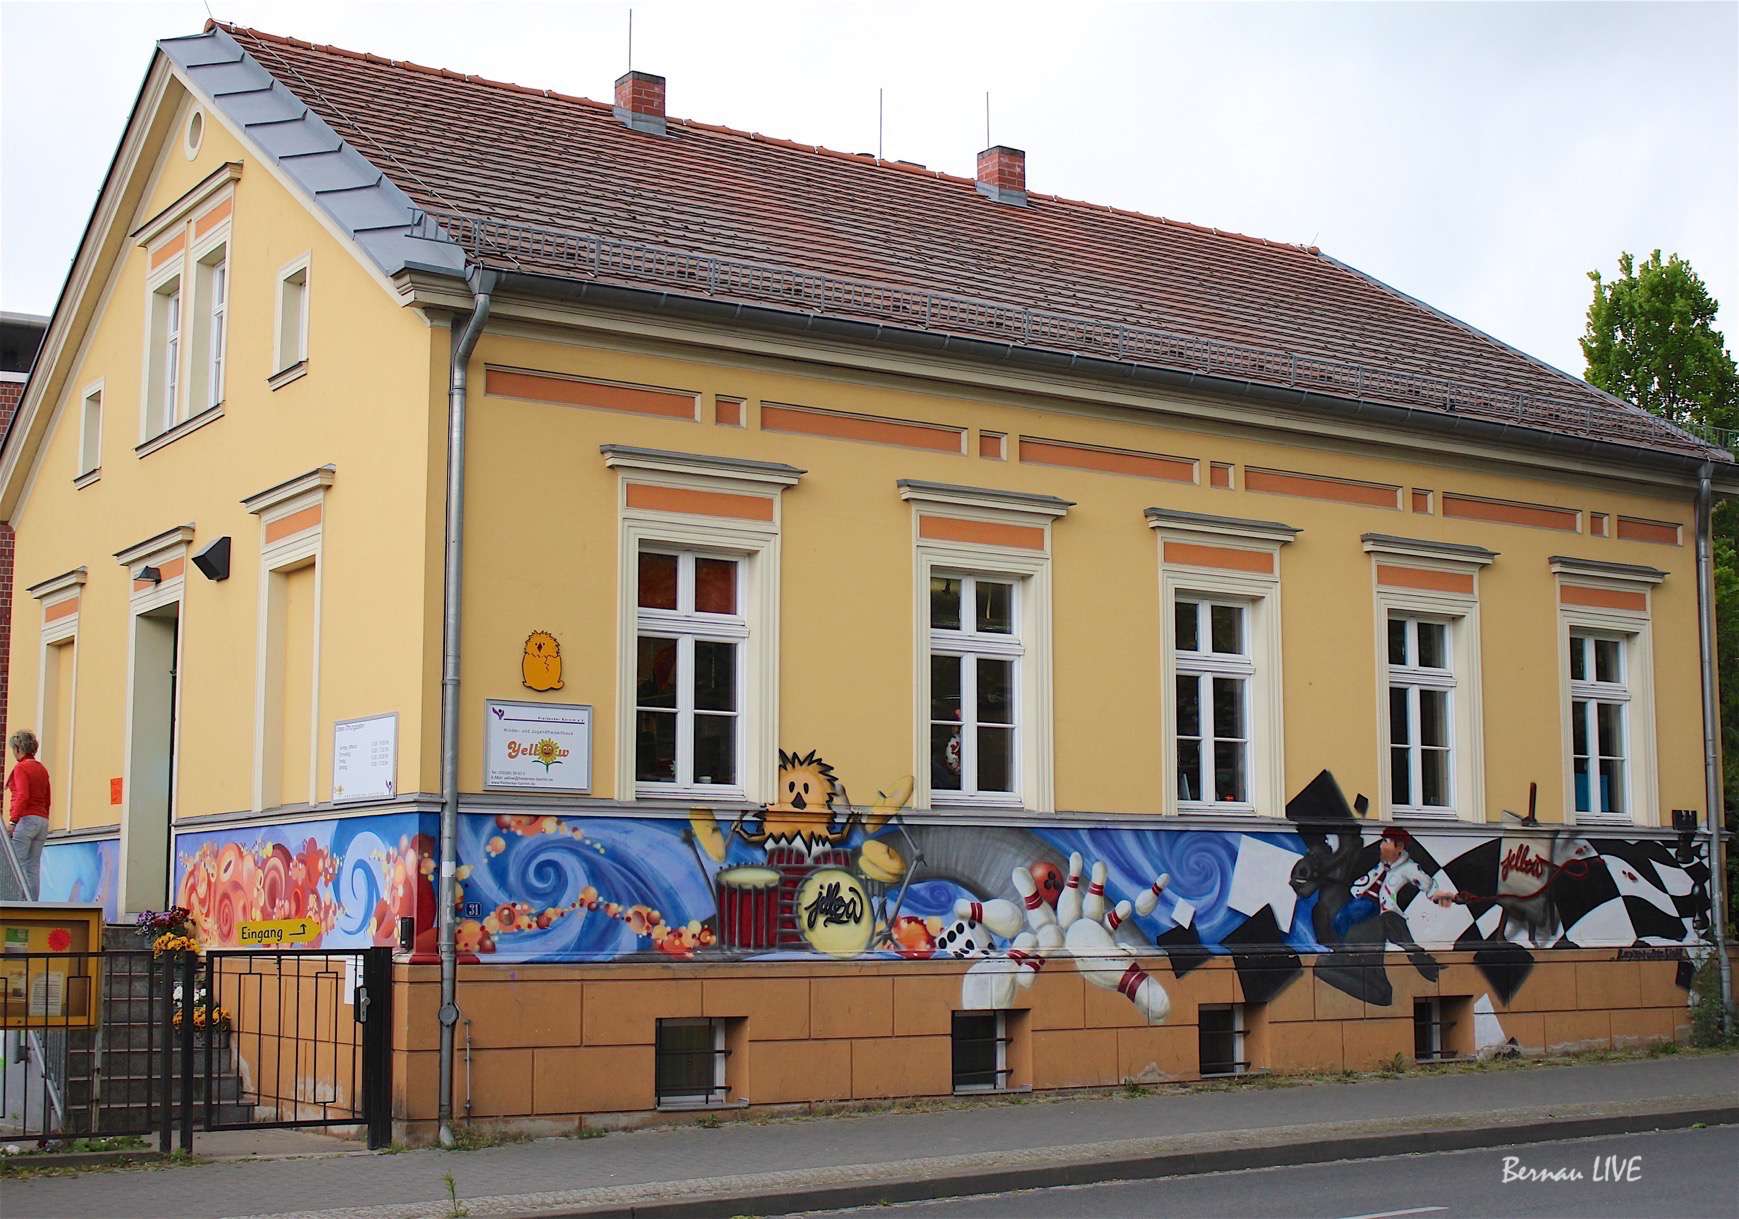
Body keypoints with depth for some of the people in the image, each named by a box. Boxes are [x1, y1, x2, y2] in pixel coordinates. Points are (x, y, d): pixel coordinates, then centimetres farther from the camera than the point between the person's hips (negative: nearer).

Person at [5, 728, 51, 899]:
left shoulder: (21, 767, -6)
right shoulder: (42, 769, 16)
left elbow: (23, 796, -18)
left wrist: (13, 821, -21)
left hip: (25, 819, -8)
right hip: (42, 820, 8)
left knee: (14, 865, -8)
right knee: (33, 868, 5)